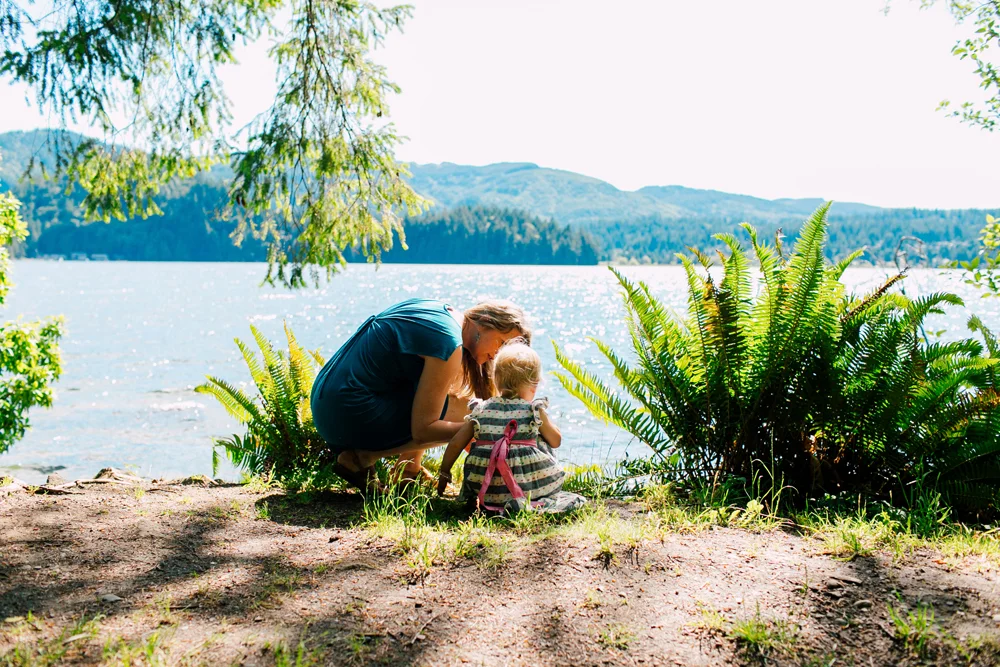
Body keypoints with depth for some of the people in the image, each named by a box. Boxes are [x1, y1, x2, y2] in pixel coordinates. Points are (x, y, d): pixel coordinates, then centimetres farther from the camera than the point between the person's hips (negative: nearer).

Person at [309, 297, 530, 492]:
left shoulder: (441, 311, 9)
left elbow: (452, 389, 21)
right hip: (350, 417, -10)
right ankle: (362, 458, -5)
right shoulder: (448, 344, -18)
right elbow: (422, 430, -18)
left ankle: (408, 470, 14)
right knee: (464, 410, -7)